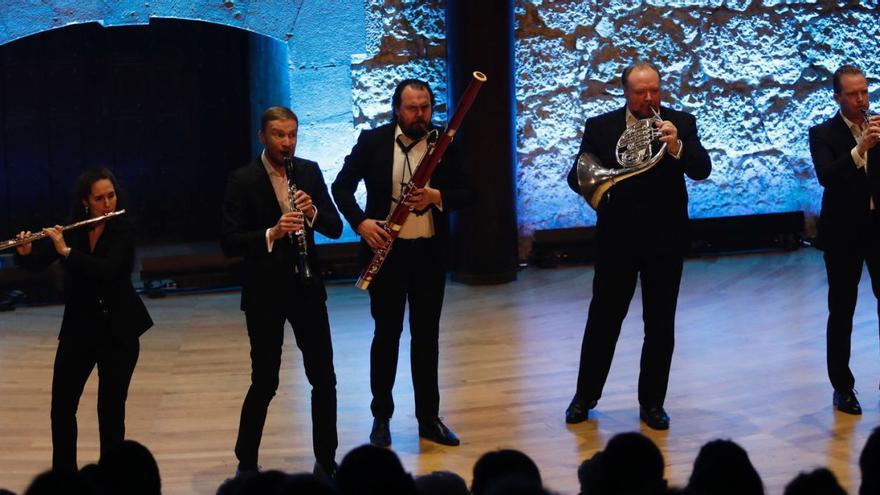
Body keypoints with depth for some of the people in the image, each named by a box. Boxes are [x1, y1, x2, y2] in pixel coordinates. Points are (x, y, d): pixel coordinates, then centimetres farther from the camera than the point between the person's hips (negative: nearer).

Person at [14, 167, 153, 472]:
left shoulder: (123, 229, -10)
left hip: (118, 329, -3)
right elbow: (35, 264, -2)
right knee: (62, 405, 1)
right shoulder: (69, 230, 0)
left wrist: (66, 251, -29)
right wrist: (24, 252, -23)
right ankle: (63, 473, 17)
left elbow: (110, 269, -25)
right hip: (78, 327, 3)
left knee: (111, 408, 1)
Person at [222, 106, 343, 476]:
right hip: (264, 293, -4)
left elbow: (335, 228, 3)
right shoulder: (242, 180, -9)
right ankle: (246, 463, 19)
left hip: (307, 287, 4)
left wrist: (312, 212, -17)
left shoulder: (310, 171, 4)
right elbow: (229, 243, -14)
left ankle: (326, 460, 19)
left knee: (324, 378, 5)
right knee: (265, 383, 1)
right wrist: (271, 233, -29)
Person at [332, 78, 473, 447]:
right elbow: (341, 185, 0)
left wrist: (436, 197, -20)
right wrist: (360, 222, -16)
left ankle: (429, 417, 19)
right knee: (387, 334, 7)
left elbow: (464, 193, 1)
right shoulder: (372, 141, -3)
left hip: (430, 253, 2)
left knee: (427, 335, 9)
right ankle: (381, 417, 19)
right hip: (386, 250, -1)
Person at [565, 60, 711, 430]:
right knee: (603, 319, 8)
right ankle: (585, 397, 22)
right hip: (616, 237, 0)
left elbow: (701, 170, -10)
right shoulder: (600, 127, 0)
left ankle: (652, 402, 19)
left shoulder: (681, 124, 0)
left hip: (665, 237, 0)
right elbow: (576, 176, -3)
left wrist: (676, 147, -29)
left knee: (660, 325, 7)